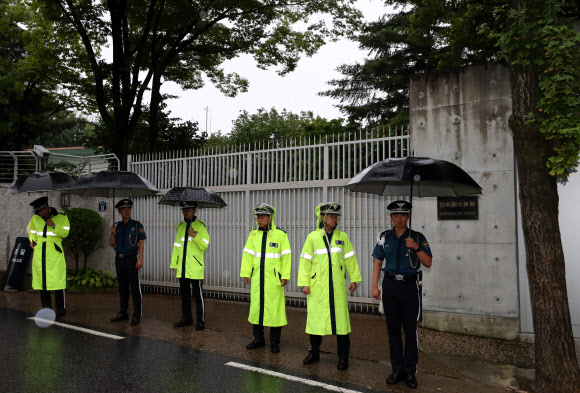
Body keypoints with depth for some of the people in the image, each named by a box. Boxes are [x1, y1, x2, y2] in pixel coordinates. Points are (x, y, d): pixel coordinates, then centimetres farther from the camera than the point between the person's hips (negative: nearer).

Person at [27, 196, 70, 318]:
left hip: (54, 252, -4)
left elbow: (65, 233, -3)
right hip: (40, 252, 4)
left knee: (57, 279, -7)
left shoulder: (61, 217, -1)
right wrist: (32, 241, 4)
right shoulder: (35, 219, 9)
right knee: (42, 279, 5)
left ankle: (60, 308, 1)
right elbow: (31, 232, 22)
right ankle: (46, 307, 16)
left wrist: (54, 226, -17)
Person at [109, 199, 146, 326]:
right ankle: (123, 313, 23)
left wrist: (140, 259, -14)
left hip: (131, 259, -5)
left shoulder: (137, 225, -2)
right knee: (122, 288, 13)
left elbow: (141, 242, -6)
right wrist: (112, 233, -7)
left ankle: (137, 315, 1)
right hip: (119, 259, 5)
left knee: (135, 289, -4)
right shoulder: (117, 226, 10)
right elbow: (112, 244, 12)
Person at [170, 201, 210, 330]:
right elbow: (176, 246, 15)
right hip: (182, 268, 6)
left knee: (198, 295, -1)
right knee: (184, 294, 14)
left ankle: (200, 321, 7)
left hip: (195, 268, -6)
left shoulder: (200, 226, -4)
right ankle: (186, 318, 26)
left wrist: (195, 236, -24)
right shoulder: (181, 226, 14)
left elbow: (205, 245, -9)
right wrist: (174, 264, 13)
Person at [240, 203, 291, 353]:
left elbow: (286, 256, -5)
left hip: (273, 279, -4)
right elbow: (247, 255, 9)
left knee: (275, 307, 0)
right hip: (257, 278, 4)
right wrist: (246, 273, 4)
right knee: (256, 306, 10)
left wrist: (285, 276, -8)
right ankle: (258, 338, 25)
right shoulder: (253, 235, 8)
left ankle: (274, 341, 14)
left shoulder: (280, 235, -4)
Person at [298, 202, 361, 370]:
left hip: (337, 286, 1)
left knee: (340, 318, 1)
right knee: (315, 318, 8)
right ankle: (314, 353, 27)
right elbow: (305, 260, 2)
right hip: (317, 286, 0)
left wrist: (354, 279, 8)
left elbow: (350, 259, 11)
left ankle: (343, 357, 15)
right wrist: (304, 283, -3)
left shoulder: (342, 237, 6)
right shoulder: (313, 237, 1)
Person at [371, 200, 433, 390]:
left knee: (410, 330, 2)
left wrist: (417, 248, -18)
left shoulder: (417, 237, 0)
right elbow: (378, 262, 7)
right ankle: (397, 369, 20)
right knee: (393, 328, 9)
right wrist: (375, 286, 1)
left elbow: (428, 263, -2)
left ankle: (410, 371, 14)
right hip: (390, 285, 2)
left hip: (410, 285, -2)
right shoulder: (384, 237, 5)